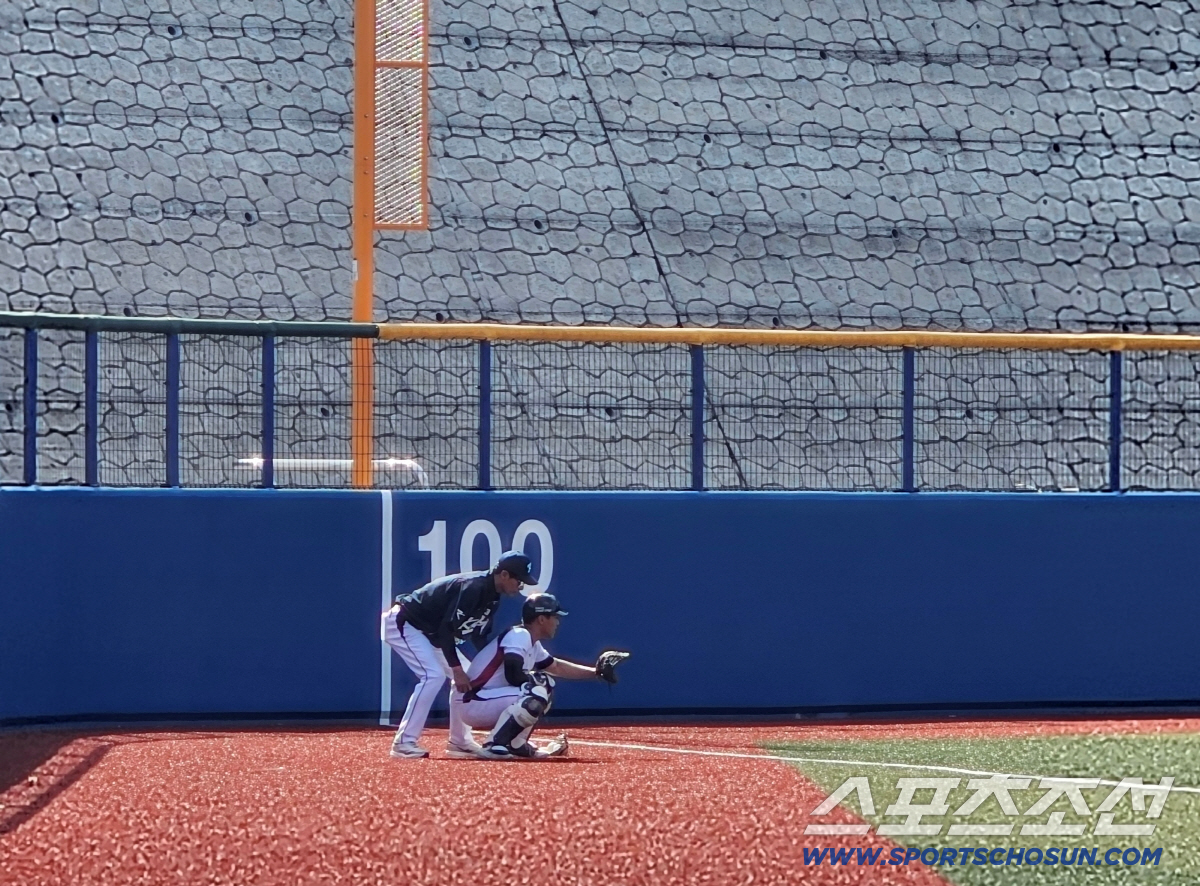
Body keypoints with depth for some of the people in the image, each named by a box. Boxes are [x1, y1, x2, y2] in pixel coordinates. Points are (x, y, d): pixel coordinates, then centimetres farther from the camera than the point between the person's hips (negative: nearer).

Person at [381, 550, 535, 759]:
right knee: (433, 675, -24)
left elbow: (479, 637, 9)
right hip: (403, 624, -10)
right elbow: (447, 628, -31)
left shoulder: (492, 597, 3)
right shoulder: (472, 588, -28)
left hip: (429, 631, 10)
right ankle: (404, 742, -21)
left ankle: (459, 742, 13)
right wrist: (457, 669, -29)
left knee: (467, 677, 8)